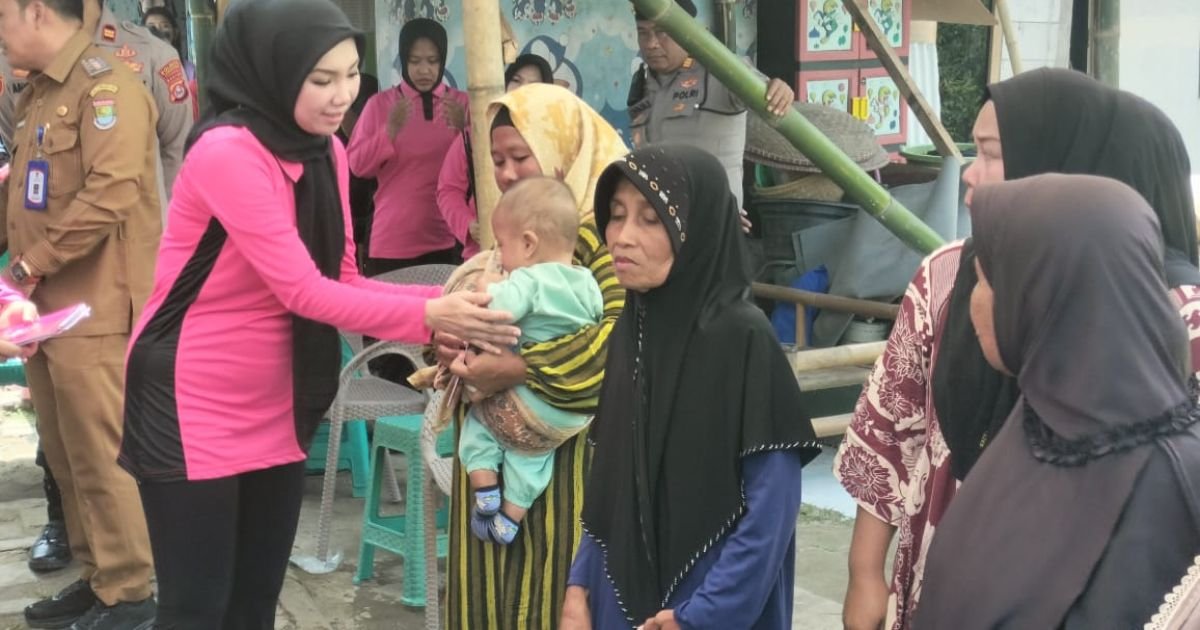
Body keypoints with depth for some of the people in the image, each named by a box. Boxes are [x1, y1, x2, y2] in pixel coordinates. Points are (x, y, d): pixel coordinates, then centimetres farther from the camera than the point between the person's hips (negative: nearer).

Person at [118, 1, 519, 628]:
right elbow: (304, 291, -25)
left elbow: (341, 280, 0)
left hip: (275, 405, 7)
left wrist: (450, 298, -13)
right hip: (194, 404, -7)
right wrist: (428, 316, -29)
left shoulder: (326, 151, 3)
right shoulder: (226, 150, -22)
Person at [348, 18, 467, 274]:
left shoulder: (461, 102, 6)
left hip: (448, 239, 1)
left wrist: (463, 127, -17)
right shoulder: (380, 103, 3)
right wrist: (390, 129, -16)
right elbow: (358, 165, -1)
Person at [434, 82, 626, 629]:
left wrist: (517, 369, -25)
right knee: (494, 582, 11)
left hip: (565, 449, -7)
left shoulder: (604, 229, -11)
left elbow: (623, 333, -25)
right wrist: (450, 342, -4)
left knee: (554, 584, -2)